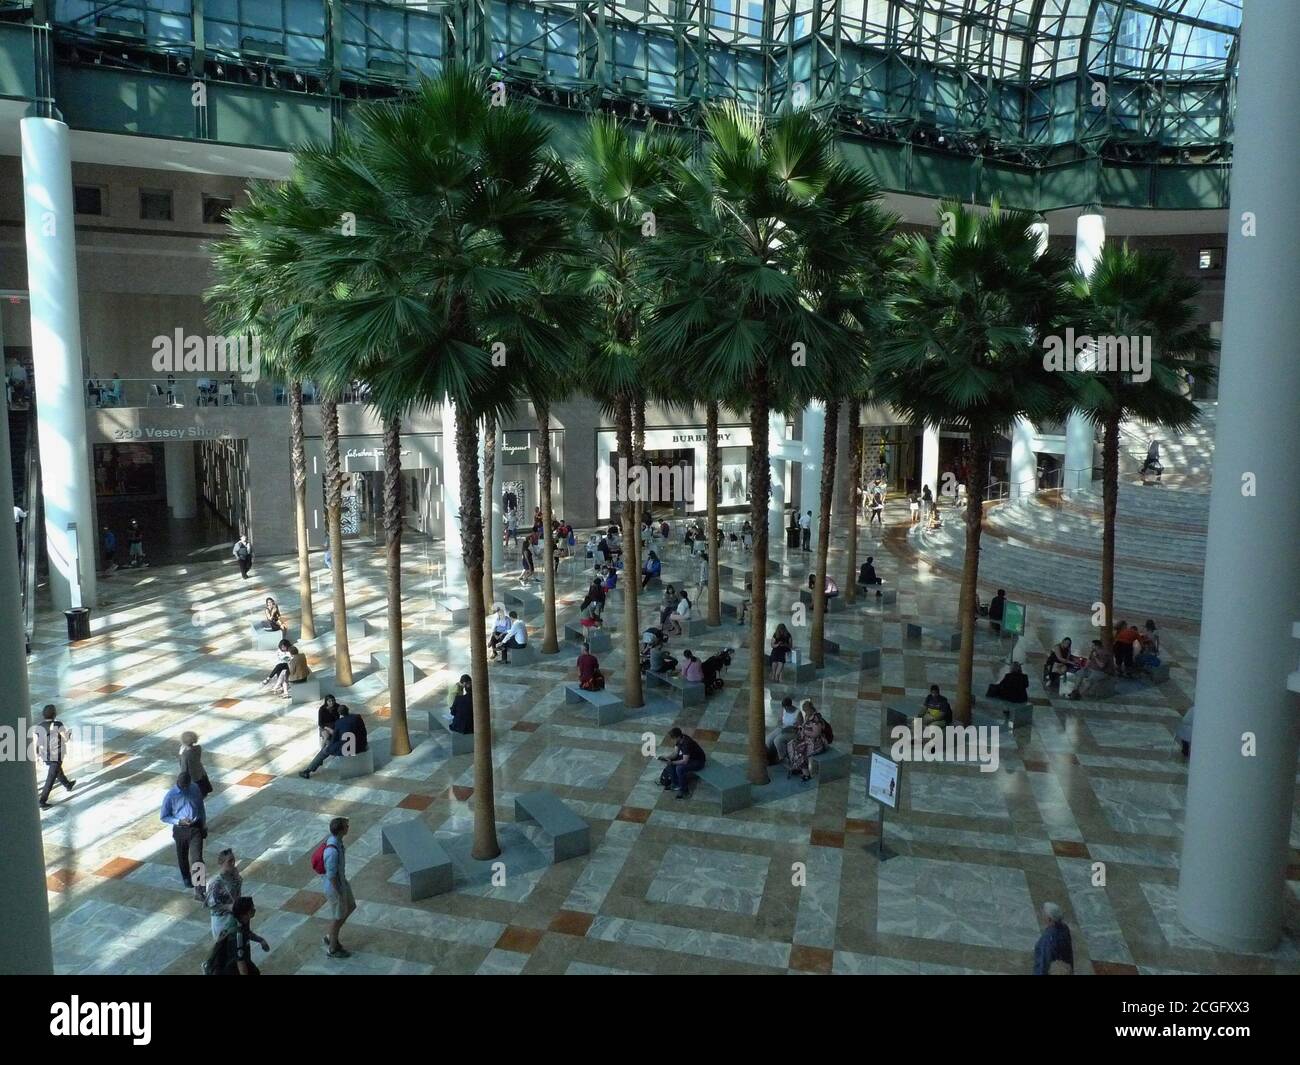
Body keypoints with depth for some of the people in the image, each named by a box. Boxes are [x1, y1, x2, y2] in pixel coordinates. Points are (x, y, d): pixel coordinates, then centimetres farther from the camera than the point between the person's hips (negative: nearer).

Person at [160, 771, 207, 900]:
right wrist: (179, 821, -20)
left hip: (195, 828, 0)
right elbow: (164, 817, -5)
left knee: (196, 858, -10)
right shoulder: (170, 796, -13)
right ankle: (187, 879, 45)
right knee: (183, 858, 18)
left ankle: (198, 890, -12)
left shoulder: (195, 788, -5)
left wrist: (204, 825, 11)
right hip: (180, 830, 0)